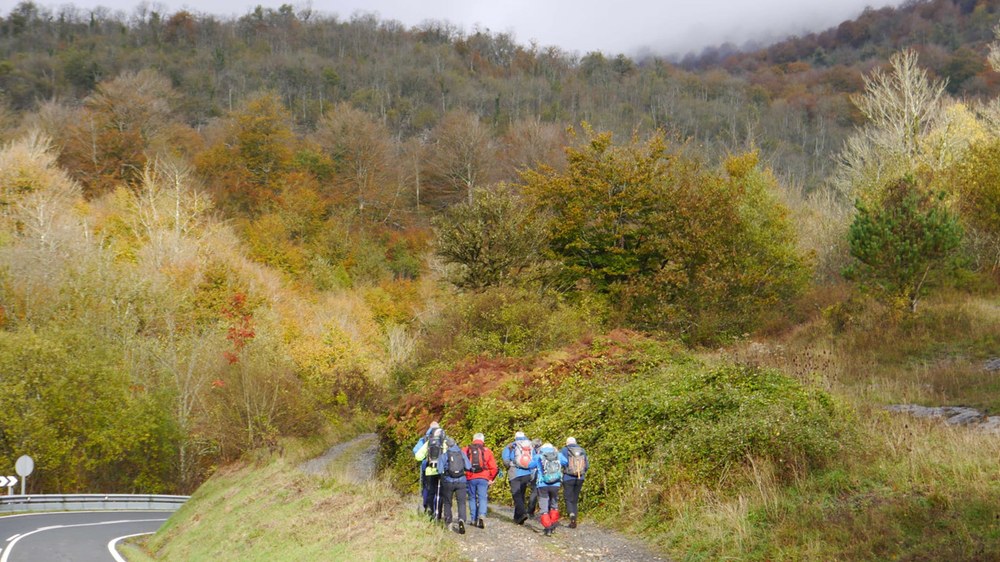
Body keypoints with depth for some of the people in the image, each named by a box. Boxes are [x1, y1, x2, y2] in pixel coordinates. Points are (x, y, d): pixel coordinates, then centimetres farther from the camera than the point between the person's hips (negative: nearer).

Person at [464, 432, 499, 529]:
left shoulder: (466, 450, 5)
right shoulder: (487, 451, 4)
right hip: (483, 478, -1)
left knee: (472, 498, 13)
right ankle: (481, 515, -22)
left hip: (470, 478, 1)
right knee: (482, 498, 1)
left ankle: (473, 519, 14)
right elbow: (494, 468, 2)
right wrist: (491, 479, 15)